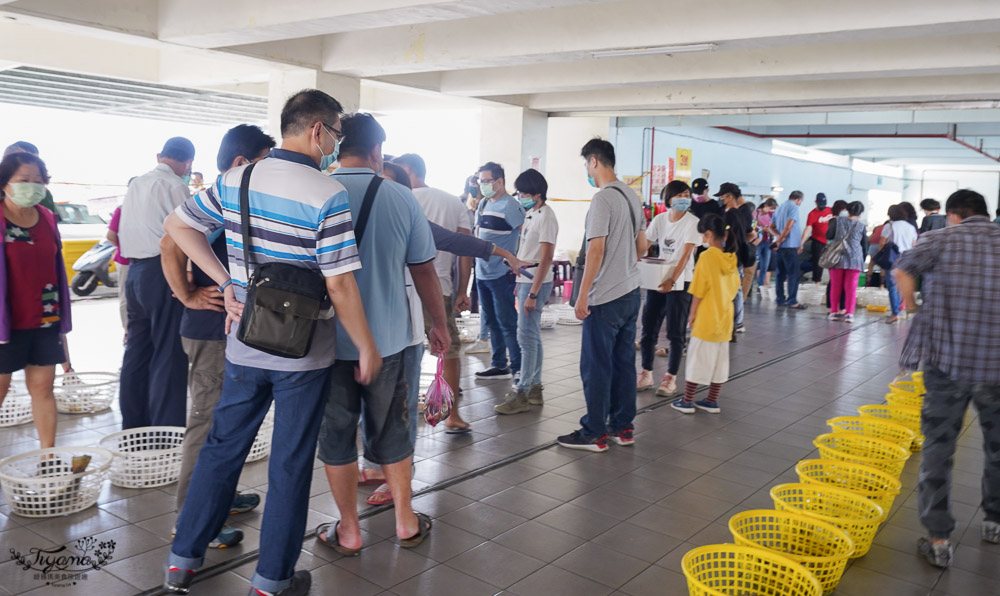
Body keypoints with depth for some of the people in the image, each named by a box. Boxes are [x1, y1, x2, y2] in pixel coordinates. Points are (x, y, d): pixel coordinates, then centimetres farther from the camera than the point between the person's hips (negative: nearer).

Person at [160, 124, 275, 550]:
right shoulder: (213, 202, -17)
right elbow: (171, 247, -29)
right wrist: (190, 297, -21)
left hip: (234, 330, 10)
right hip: (211, 331, -10)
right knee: (208, 423, -2)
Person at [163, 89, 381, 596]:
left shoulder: (234, 180, 1)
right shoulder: (328, 197, -17)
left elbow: (177, 224, 10)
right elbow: (340, 286, -18)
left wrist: (225, 280, 6)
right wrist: (367, 348, -8)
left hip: (242, 347, 5)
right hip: (303, 356, -5)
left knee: (222, 447, 19)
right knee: (290, 463, 9)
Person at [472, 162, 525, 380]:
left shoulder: (509, 205, -14)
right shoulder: (483, 203, 12)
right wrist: (477, 255, 15)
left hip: (501, 274, -9)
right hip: (482, 272, 9)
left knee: (507, 322, -4)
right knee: (491, 321, 14)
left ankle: (518, 368, 4)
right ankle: (499, 365, 25)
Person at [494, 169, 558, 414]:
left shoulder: (545, 217, -15)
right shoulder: (531, 214, 14)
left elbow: (546, 258, -20)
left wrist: (533, 293, -21)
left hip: (535, 283, -10)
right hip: (525, 280, 10)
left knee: (527, 336, -7)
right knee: (532, 336, 13)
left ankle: (522, 394, -2)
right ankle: (534, 388, 21)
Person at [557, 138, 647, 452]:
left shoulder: (602, 199, -16)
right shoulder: (632, 196, 10)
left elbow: (596, 251, -19)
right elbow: (642, 246, 17)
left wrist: (582, 296, -14)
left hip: (605, 298, -8)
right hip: (631, 293, 8)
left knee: (596, 367, 1)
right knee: (624, 362, 14)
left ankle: (594, 434, 9)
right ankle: (622, 427, 23)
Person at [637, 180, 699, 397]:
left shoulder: (692, 222, -8)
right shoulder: (660, 219, 6)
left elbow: (686, 254, -17)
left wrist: (672, 280, -27)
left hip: (680, 282, -5)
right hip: (656, 279, 5)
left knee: (675, 333, 0)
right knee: (648, 328, 8)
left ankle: (671, 378, 9)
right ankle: (646, 374, 20)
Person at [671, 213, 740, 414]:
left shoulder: (707, 257, -17)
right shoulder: (731, 257, 3)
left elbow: (698, 291, -15)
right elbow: (735, 287, 11)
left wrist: (692, 314, -4)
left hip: (706, 317, -6)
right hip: (725, 317, 6)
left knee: (698, 358, 2)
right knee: (720, 358, 13)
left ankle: (687, 401, 9)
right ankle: (712, 401, 21)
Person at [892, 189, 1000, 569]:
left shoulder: (942, 239, -3)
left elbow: (903, 270, -8)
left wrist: (912, 305, 9)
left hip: (947, 362, -3)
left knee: (938, 448, 6)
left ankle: (938, 540, 7)